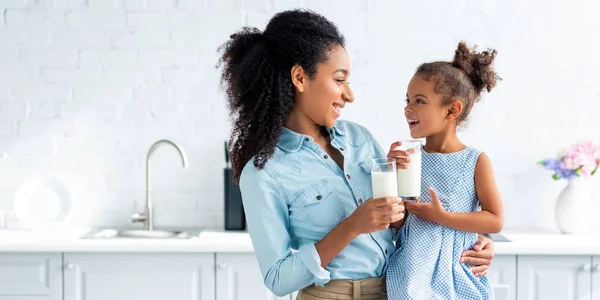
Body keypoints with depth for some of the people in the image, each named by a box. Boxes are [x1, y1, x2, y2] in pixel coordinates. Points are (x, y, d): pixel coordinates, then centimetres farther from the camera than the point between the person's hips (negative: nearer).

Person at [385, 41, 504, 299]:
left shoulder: (476, 161, -6)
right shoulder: (409, 159, 1)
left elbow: (495, 221, -8)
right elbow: (397, 223, 1)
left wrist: (442, 217, -16)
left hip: (456, 272, -2)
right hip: (414, 271, 2)